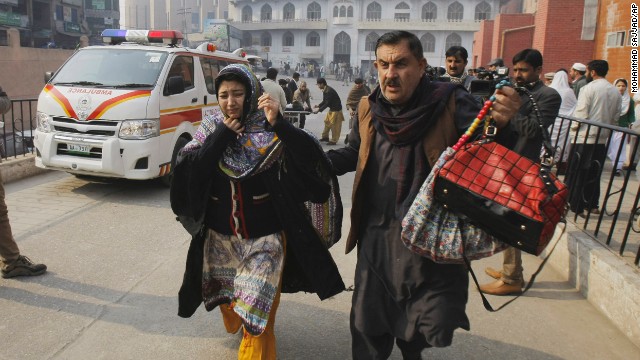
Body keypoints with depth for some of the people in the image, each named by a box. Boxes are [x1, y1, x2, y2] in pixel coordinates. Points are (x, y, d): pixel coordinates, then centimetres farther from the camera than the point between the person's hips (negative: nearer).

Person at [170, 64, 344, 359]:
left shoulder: (271, 130, -11)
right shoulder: (210, 129, 0)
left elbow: (311, 157, -25)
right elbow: (187, 171, -11)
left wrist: (279, 124, -38)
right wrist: (221, 137, -17)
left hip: (264, 239, -4)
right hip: (220, 238, 4)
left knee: (257, 322, -4)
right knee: (228, 302, 25)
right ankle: (235, 325, 58)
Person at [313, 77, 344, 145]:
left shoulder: (329, 91, -24)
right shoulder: (325, 90, 5)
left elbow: (327, 103, -24)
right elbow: (324, 101, 13)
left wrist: (319, 110, -22)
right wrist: (318, 105, -2)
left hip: (336, 109, -10)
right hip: (331, 109, 10)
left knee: (334, 125, -5)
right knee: (327, 121, 15)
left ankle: (334, 140, 2)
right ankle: (325, 137, 27)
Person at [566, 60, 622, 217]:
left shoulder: (588, 88, -10)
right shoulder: (616, 92, 8)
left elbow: (580, 114, -13)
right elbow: (616, 117, 11)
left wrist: (574, 128, 2)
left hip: (584, 139, -6)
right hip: (602, 140, 6)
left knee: (577, 174, 1)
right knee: (594, 174, 16)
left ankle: (576, 206, 3)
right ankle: (592, 205, 22)